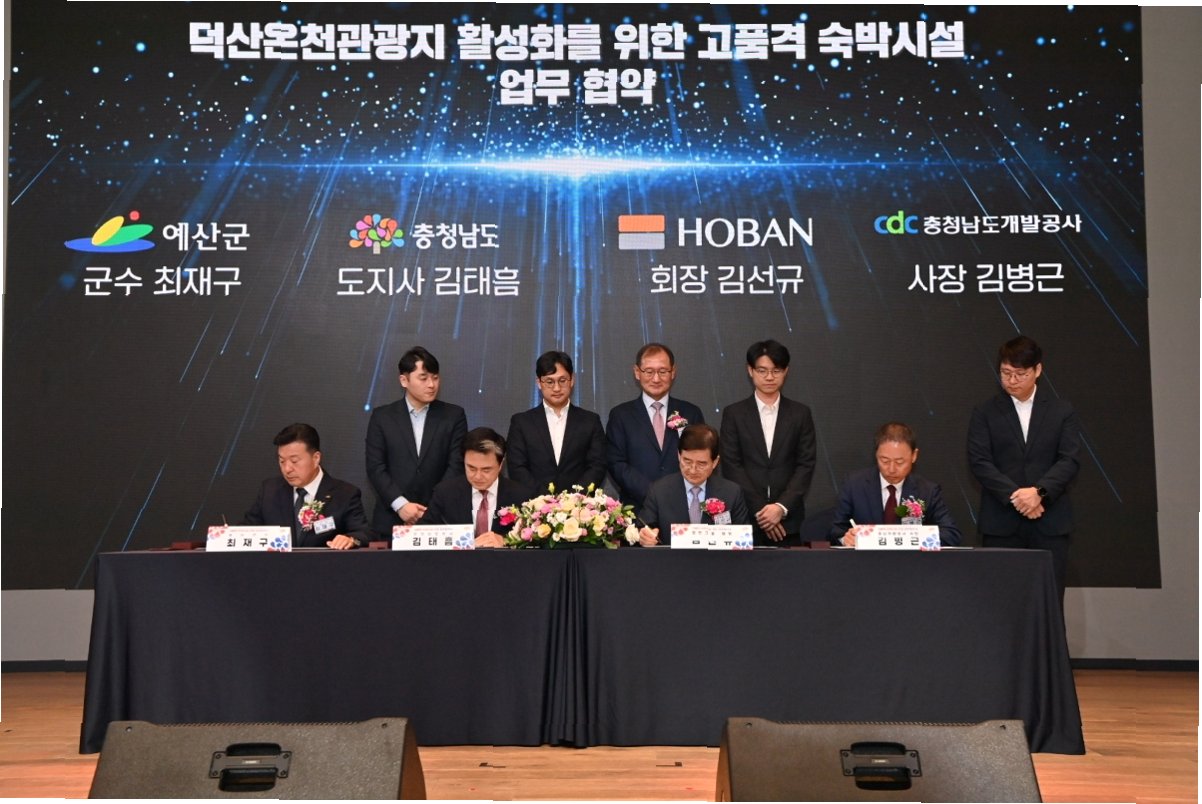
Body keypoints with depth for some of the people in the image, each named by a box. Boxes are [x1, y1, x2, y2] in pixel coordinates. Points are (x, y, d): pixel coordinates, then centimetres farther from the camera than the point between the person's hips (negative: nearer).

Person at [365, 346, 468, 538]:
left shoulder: (454, 415, 5)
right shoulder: (382, 416, 5)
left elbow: (456, 465, -1)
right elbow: (375, 467, 0)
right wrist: (400, 505, -13)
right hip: (392, 521, 0)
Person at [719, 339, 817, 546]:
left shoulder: (800, 413, 7)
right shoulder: (733, 413, 4)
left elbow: (806, 464, 2)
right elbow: (731, 466, -2)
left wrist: (782, 507, -11)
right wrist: (760, 511, -10)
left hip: (787, 520, 1)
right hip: (745, 519, -1)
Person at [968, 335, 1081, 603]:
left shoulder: (1061, 410, 10)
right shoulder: (985, 413, 8)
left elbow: (1069, 460, 1)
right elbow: (979, 462, -2)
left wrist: (1039, 492, -15)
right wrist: (1015, 496, -14)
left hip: (1050, 522, 0)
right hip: (1001, 523, 0)